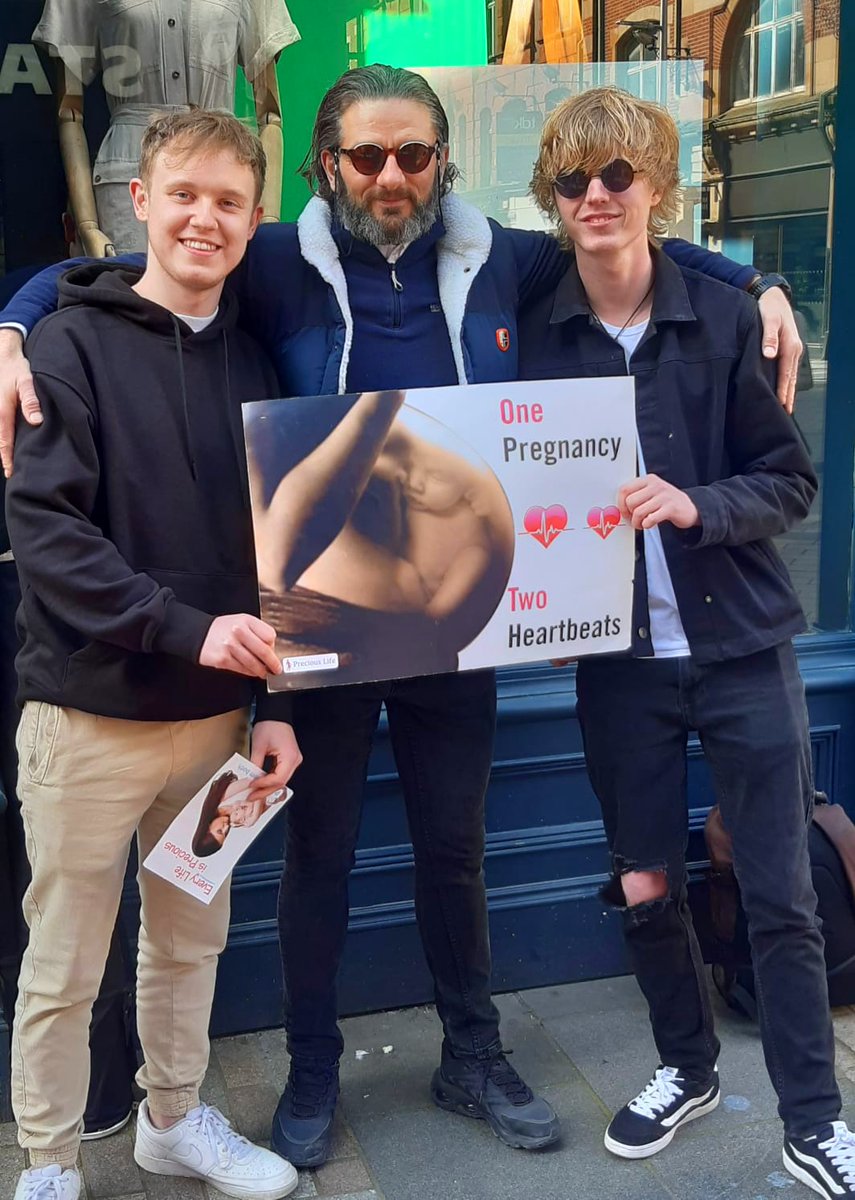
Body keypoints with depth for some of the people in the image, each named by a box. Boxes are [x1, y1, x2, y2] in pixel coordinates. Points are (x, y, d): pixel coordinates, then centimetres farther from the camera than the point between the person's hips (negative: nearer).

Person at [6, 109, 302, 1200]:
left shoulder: (252, 363, 7)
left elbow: (275, 548, 10)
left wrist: (273, 701, 6)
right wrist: (182, 625, -23)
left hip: (216, 712, 5)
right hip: (89, 712, -4)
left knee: (191, 938, 18)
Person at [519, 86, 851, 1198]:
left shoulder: (724, 318, -4)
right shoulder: (538, 335, 1)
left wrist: (696, 505, -19)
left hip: (740, 644, -2)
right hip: (619, 653, 2)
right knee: (644, 886, 13)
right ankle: (688, 1068, 37)